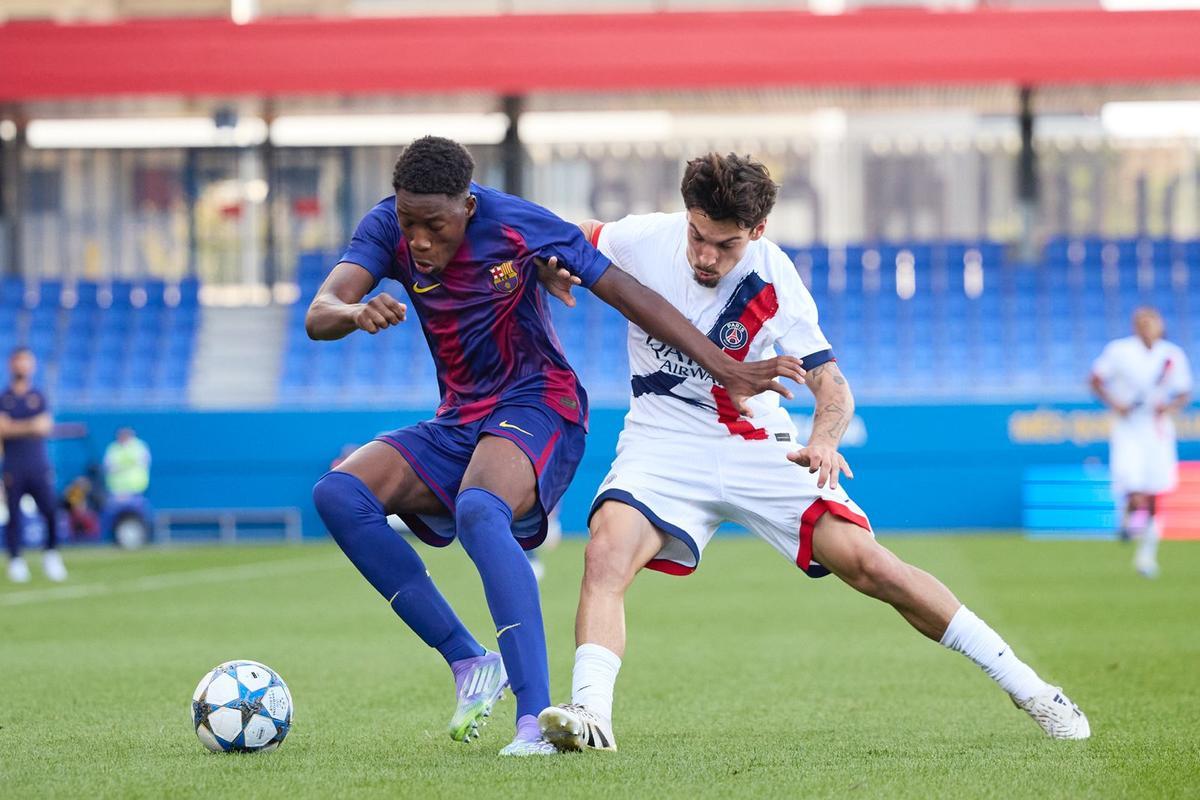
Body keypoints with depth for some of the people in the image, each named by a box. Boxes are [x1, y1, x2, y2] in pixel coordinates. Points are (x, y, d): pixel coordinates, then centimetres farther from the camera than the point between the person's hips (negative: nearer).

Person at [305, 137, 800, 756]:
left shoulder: (515, 224, -16)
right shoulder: (388, 228, -6)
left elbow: (625, 293, -10)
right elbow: (318, 316, -18)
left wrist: (728, 370, -12)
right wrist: (356, 313, -43)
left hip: (538, 408, -6)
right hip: (458, 422, 6)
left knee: (479, 509, -37)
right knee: (338, 494, -19)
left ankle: (537, 719, -43)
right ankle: (468, 662, -13)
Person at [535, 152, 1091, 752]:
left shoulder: (772, 281, -16)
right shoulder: (642, 240, -13)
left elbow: (829, 379, -15)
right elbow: (579, 239, 10)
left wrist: (824, 439, -37)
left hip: (756, 444, -1)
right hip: (663, 447, 1)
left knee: (867, 563, -12)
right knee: (606, 554, -29)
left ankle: (1024, 685, 0)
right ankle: (590, 713, -39)